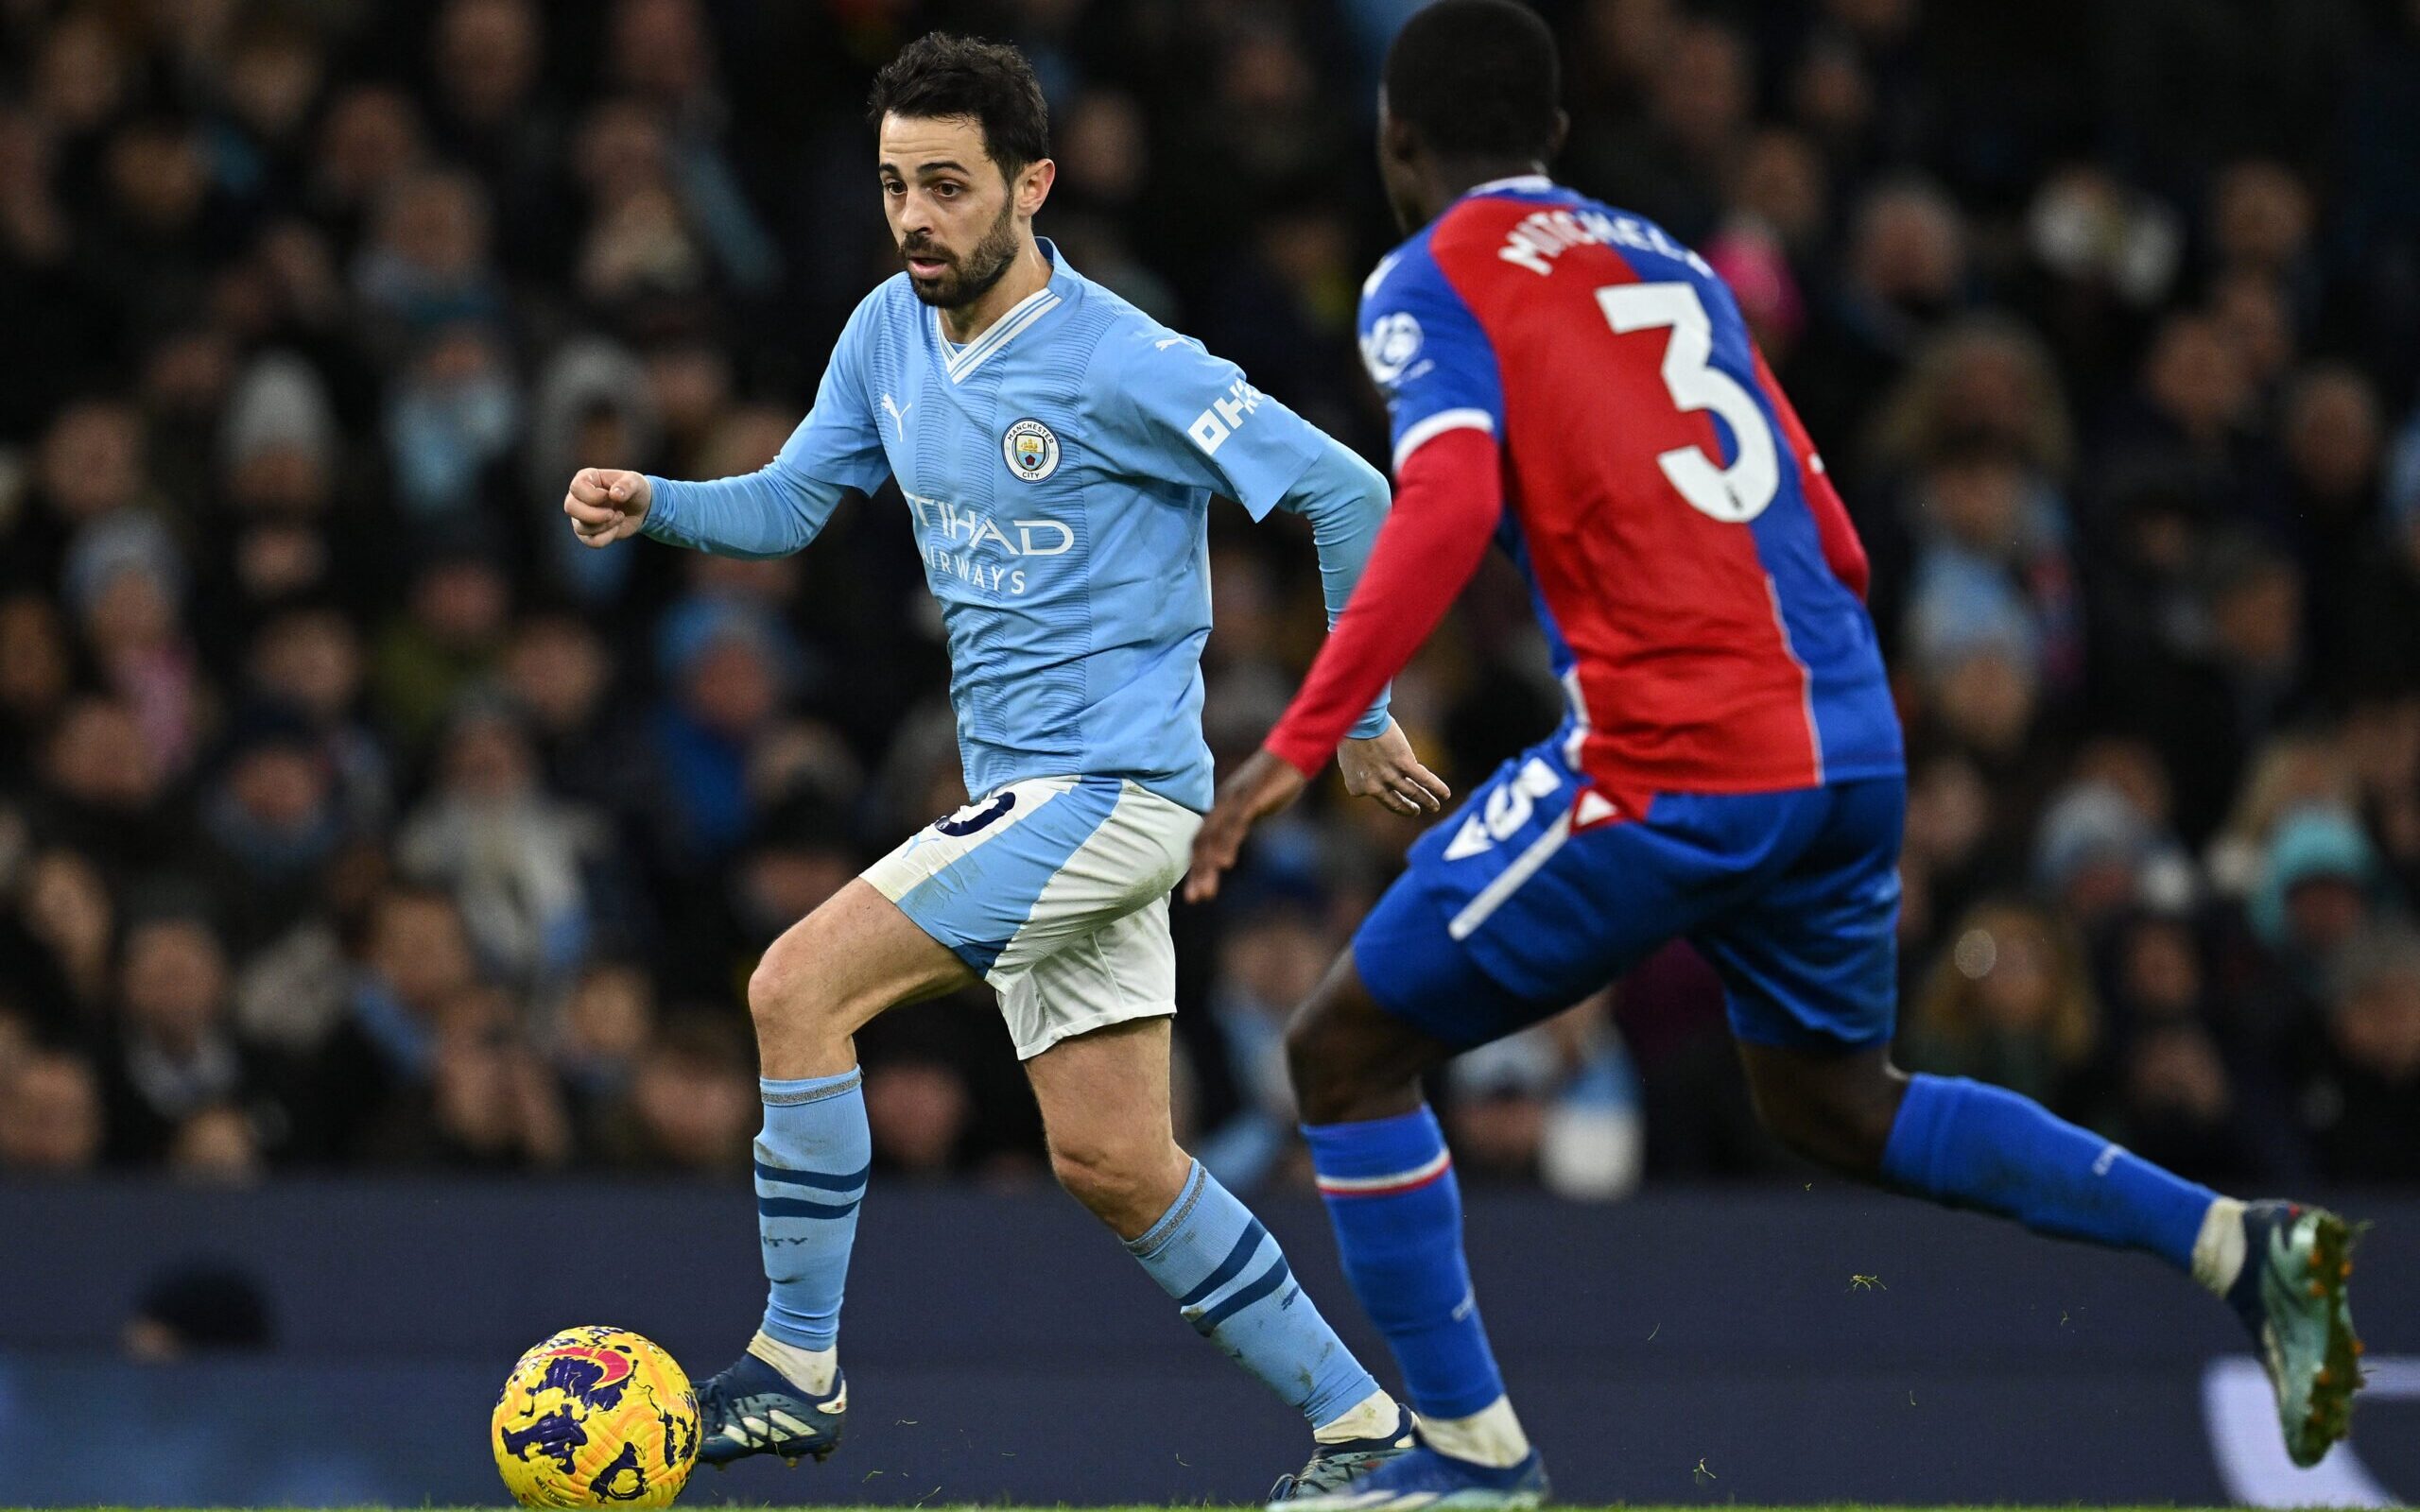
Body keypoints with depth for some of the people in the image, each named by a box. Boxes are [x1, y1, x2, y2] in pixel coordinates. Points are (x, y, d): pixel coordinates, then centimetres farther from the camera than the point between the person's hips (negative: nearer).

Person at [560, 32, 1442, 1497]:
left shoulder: (1120, 365, -17)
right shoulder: (892, 332, 6)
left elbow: (1346, 494, -13)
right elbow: (789, 501, 14)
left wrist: (1360, 713, -7)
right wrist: (653, 503, -6)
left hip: (1110, 787, -8)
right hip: (1023, 793, 8)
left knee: (799, 985, -17)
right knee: (1114, 1161, 8)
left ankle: (795, 1370, -8)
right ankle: (1360, 1421, 18)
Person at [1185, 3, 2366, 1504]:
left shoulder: (1433, 283, 1)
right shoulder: (1670, 264, 22)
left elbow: (1449, 509, -18)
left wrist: (1299, 744, -21)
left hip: (1672, 762, -7)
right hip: (1852, 744, 7)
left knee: (1348, 1050, 7)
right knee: (1836, 1102, 27)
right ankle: (2242, 1246, 13)